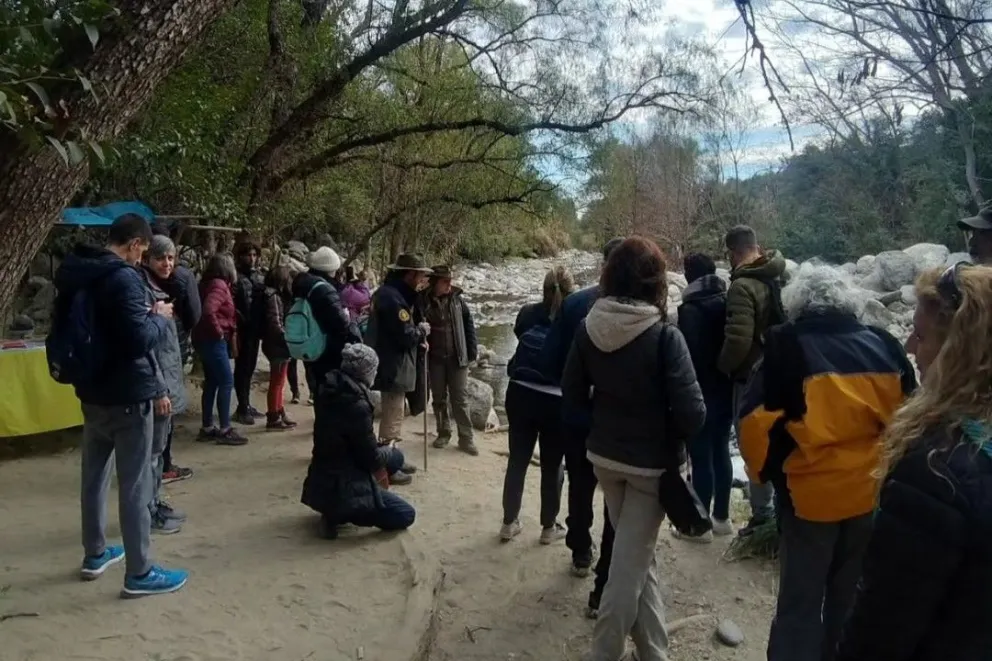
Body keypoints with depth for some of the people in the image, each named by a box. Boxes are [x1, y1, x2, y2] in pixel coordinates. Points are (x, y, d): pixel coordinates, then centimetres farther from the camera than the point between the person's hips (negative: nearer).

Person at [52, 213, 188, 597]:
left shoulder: (75, 275, 10)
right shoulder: (123, 278, -19)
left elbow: (62, 333, 19)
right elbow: (140, 339, -24)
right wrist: (159, 316, -7)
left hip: (92, 391, 9)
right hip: (127, 394, -9)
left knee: (94, 476, 18)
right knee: (135, 485, -2)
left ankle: (94, 555, 32)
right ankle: (139, 573, 5)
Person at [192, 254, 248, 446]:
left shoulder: (208, 283, 14)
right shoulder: (219, 285, -15)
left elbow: (207, 309, 20)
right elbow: (208, 310, -31)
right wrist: (218, 331, -19)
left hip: (206, 340, 10)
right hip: (214, 341, -10)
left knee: (212, 383, 13)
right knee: (226, 382, -6)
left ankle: (207, 428, 18)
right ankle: (225, 430, -4)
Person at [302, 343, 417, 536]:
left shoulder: (329, 390, 0)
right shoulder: (357, 405, -24)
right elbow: (372, 459, -16)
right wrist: (388, 450, 5)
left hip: (322, 482, 9)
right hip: (342, 488, -9)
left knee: (396, 457, 21)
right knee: (406, 515, 0)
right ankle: (340, 512, -5)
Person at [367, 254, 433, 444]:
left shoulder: (388, 292, 12)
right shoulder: (393, 297, -22)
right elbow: (405, 336, -24)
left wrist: (418, 333, -1)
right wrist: (422, 331, -6)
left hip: (388, 365, 11)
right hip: (394, 367, -11)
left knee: (390, 414, 23)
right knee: (393, 418, -4)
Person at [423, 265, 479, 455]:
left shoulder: (457, 299, -2)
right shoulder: (424, 302, -8)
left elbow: (469, 324, 3)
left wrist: (472, 351, 0)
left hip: (457, 357, 0)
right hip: (435, 359, 0)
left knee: (461, 399, 3)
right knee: (439, 398, 13)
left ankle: (466, 438, 10)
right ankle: (443, 433, 28)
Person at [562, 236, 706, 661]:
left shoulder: (588, 327, -7)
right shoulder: (664, 336, -21)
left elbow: (573, 394, 3)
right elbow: (692, 412, -21)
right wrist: (675, 437, -1)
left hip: (603, 455, 5)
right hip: (651, 461, -5)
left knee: (638, 554, 21)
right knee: (629, 563, 8)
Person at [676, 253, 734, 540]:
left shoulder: (690, 309, -15)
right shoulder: (727, 302, 7)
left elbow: (688, 354, -19)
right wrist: (729, 375, 16)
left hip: (701, 393, -7)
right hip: (726, 390, 8)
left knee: (701, 456, -1)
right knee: (720, 451, 15)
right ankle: (721, 517, 25)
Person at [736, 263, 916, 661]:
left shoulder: (787, 348, -12)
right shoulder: (884, 346, 0)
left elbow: (755, 423, -14)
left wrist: (764, 471, 3)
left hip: (810, 494, -4)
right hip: (873, 494, 4)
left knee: (800, 600, 10)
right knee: (850, 597, 21)